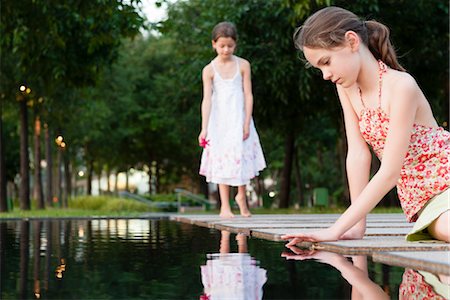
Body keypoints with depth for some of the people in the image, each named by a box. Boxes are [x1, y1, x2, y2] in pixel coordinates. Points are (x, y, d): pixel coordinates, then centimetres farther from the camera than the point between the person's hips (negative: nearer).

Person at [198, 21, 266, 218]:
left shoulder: (243, 65, -1)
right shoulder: (209, 70, -4)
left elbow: (248, 95, -2)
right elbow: (207, 99, -8)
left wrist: (246, 123, -8)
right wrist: (204, 128, -15)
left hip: (239, 119, 1)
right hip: (220, 121, -1)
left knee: (242, 157, 2)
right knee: (222, 161, 0)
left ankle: (241, 196, 25)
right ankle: (224, 206, 5)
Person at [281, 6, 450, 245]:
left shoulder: (401, 86, -18)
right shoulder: (346, 87, 2)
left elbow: (390, 173, -21)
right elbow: (358, 155, -1)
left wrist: (337, 230, -23)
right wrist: (357, 226, -8)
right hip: (417, 201, 4)